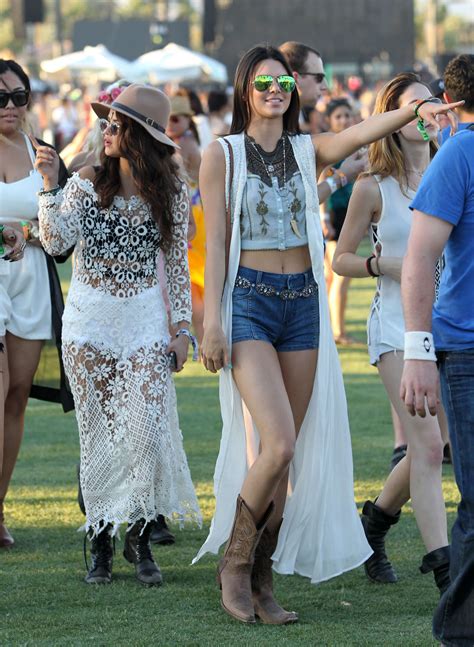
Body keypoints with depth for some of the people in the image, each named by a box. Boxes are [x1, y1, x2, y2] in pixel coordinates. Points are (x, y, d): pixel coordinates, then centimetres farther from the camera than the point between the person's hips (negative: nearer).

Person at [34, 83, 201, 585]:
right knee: (97, 432, 3)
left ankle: (139, 536, 4)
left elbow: (178, 266, 5)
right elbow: (55, 241, -12)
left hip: (144, 318, -1)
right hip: (88, 318, 1)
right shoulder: (86, 183, 0)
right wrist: (49, 186, -20)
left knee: (147, 428, -11)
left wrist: (182, 328, 1)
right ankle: (100, 543, 11)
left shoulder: (171, 195, 1)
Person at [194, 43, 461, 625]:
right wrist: (211, 321, -8)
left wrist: (414, 111, -31)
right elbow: (215, 243, -2)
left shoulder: (308, 152, 8)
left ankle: (261, 580, 12)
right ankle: (235, 562, 0)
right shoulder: (222, 155, 0)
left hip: (303, 303, 4)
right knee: (279, 444, -17)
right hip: (248, 300, -4)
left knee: (285, 454, 4)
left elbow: (361, 134, -12)